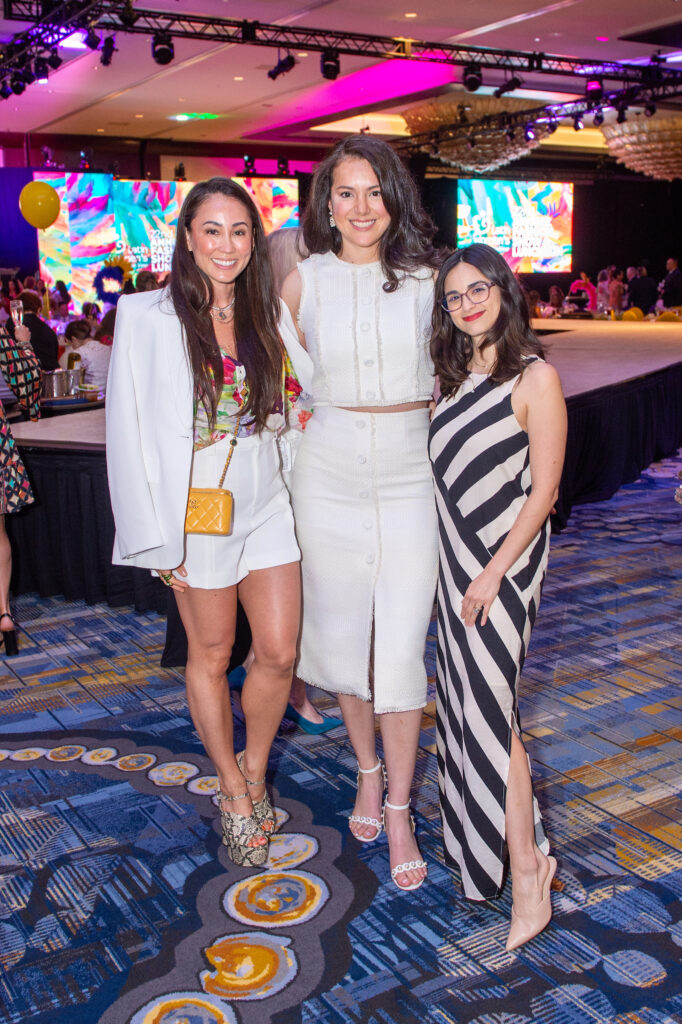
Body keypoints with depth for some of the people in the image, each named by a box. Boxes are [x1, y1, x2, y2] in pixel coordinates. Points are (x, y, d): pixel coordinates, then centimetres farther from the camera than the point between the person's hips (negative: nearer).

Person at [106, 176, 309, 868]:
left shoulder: (267, 312, 4)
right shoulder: (148, 317, -7)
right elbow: (130, 430, -7)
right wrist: (161, 540, -10)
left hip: (267, 501, 4)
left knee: (279, 652, 5)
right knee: (211, 655, 10)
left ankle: (255, 769, 31)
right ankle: (232, 790, 31)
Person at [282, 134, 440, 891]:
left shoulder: (425, 278, 3)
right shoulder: (304, 281, 3)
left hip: (410, 469, -1)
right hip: (330, 468, 1)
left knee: (401, 647, -3)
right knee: (342, 632, 10)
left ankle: (399, 811, 12)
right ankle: (368, 771, 34)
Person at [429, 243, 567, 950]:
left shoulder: (534, 377, -12)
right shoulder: (455, 376, 9)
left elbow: (543, 492, -13)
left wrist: (493, 574, -15)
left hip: (504, 559, -7)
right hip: (454, 555, 7)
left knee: (489, 708, -9)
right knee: (460, 696, 11)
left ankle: (527, 877, 1)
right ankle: (472, 829, 28)